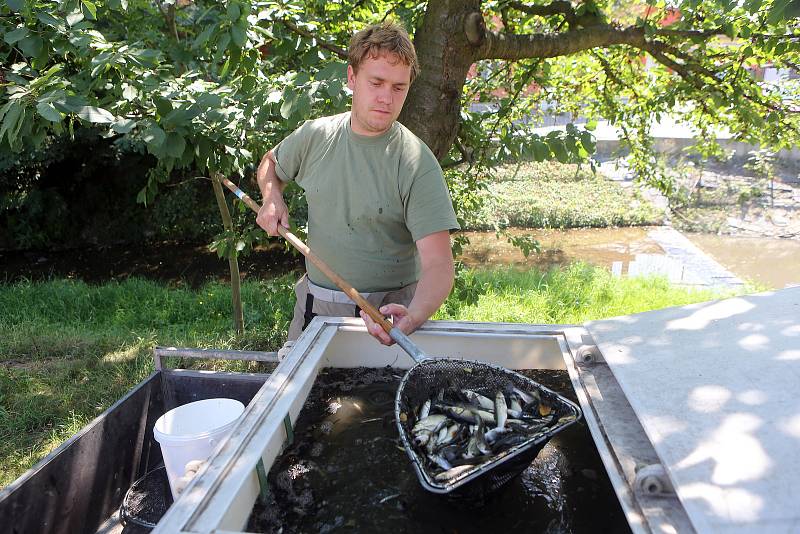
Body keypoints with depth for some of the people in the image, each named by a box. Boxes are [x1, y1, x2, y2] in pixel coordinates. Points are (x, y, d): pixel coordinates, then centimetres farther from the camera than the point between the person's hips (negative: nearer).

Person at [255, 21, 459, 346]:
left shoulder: (417, 163, -18)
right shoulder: (315, 136, -3)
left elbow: (438, 265, -24)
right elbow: (270, 164, 19)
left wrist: (414, 317, -42)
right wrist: (271, 197, -2)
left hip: (388, 309, -4)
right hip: (313, 305, 5)